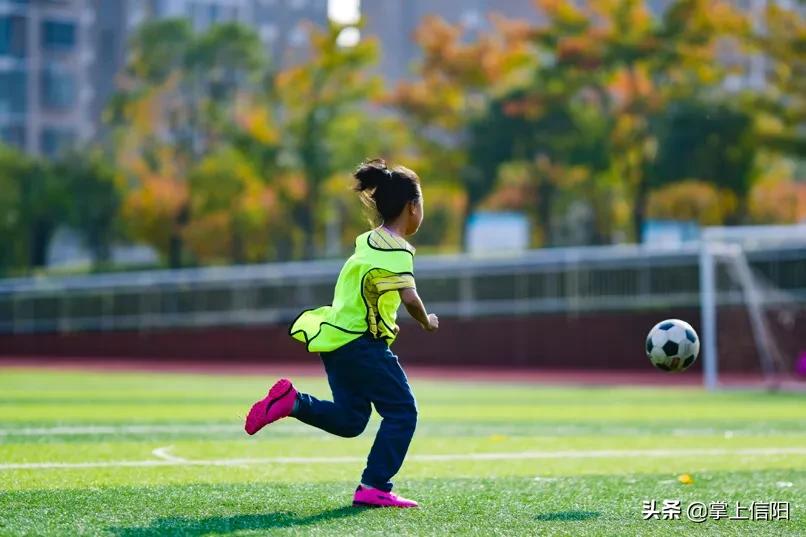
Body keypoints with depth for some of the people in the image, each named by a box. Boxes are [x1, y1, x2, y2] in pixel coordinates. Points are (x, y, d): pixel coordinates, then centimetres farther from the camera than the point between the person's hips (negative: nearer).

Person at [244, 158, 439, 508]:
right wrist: (426, 322, -7)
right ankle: (374, 488, -5)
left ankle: (290, 400, 1)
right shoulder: (395, 251, -14)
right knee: (402, 412, -2)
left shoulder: (370, 241, 15)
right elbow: (409, 296, -24)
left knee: (349, 420, 16)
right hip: (361, 344, -9)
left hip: (336, 338, 9)